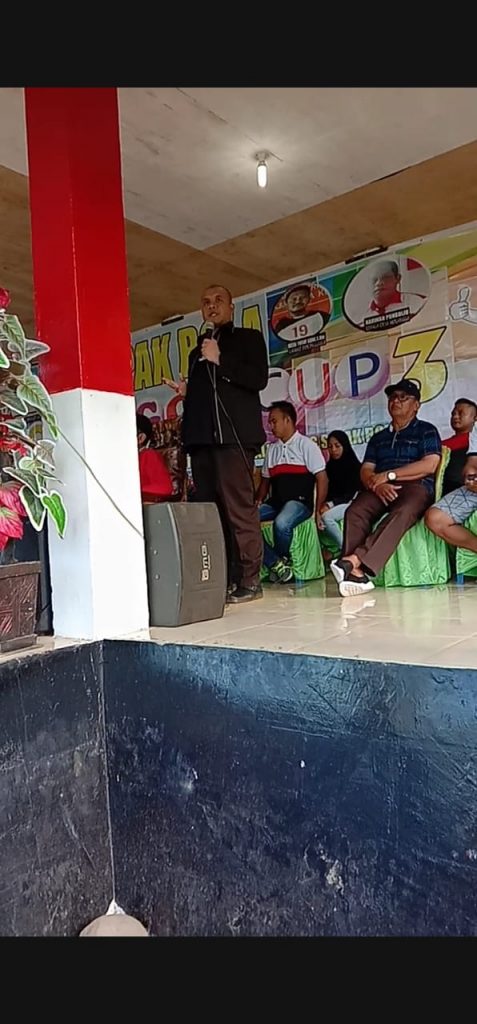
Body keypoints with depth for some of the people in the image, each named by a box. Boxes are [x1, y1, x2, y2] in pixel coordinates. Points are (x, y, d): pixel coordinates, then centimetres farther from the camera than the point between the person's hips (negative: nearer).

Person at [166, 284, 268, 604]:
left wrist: (220, 360, -6)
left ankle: (249, 580, -8)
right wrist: (186, 391, 9)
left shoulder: (249, 337, 13)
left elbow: (259, 378, -4)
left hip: (234, 433, -6)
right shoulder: (198, 351, 29)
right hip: (201, 435, 6)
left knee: (239, 507, -11)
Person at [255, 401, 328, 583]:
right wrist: (258, 501, 3)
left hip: (299, 502, -5)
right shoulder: (272, 449, 21)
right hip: (275, 502, 6)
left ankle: (282, 560, -5)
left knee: (281, 524, -37)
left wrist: (318, 511, -9)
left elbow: (322, 478, -1)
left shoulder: (306, 445, 5)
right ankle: (277, 565, -18)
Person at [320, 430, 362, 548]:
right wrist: (325, 504, -14)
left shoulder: (355, 465, -1)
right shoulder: (330, 466, 14)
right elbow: (328, 490, 9)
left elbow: (352, 493, -9)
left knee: (327, 516, -31)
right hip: (334, 505, 5)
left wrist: (330, 504, -20)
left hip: (350, 503, -5)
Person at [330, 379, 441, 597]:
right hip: (380, 489, 4)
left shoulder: (426, 431, 14)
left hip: (415, 487, -3)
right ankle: (356, 573, -45)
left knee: (402, 513, -40)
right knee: (355, 512, -31)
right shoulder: (378, 438, 27)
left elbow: (429, 465, -3)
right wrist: (377, 484, -11)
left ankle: (355, 560, -53)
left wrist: (389, 475, -8)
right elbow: (365, 471, 14)